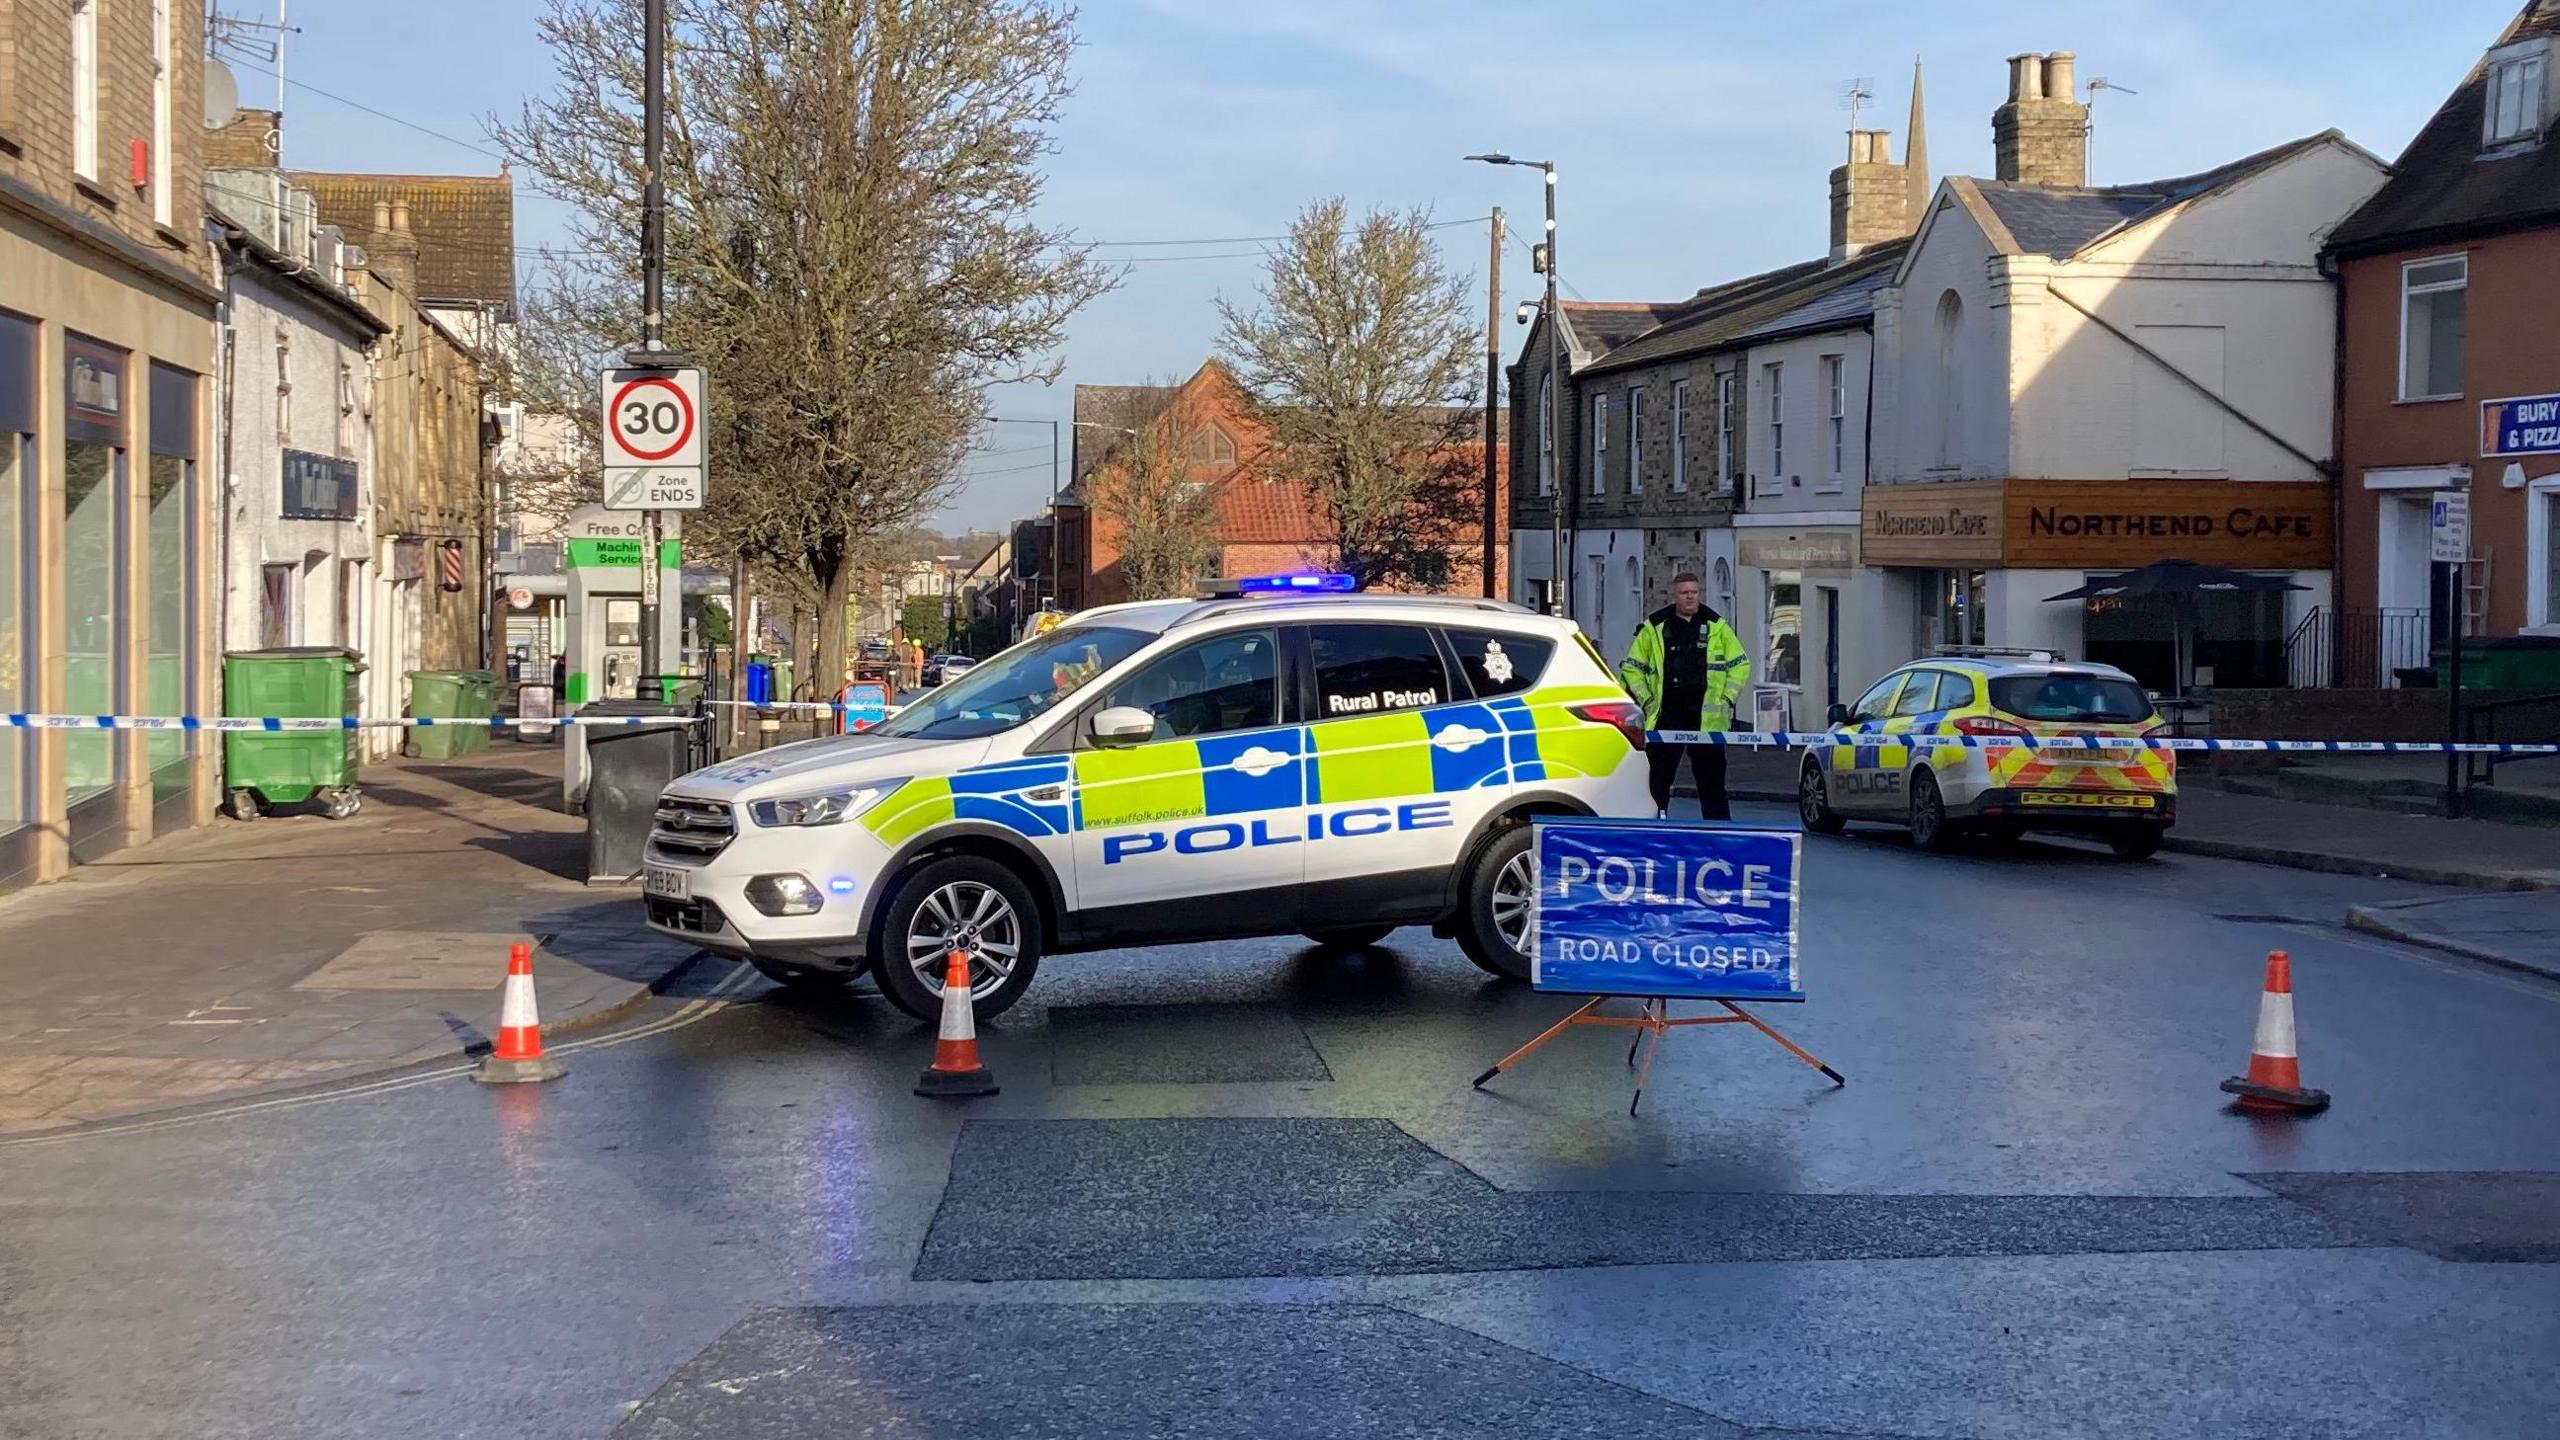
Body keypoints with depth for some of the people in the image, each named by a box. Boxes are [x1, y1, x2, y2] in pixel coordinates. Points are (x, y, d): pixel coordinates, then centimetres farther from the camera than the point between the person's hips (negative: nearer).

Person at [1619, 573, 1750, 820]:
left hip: (1707, 718, 0)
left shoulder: (1717, 627, 8)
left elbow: (1740, 663, 14)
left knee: (1711, 779, 3)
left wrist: (1727, 698, 5)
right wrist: (1646, 700, 2)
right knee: (1657, 780, 1)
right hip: (1666, 717, 0)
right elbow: (1632, 667, 11)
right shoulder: (1654, 628, 5)